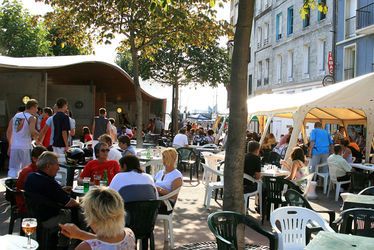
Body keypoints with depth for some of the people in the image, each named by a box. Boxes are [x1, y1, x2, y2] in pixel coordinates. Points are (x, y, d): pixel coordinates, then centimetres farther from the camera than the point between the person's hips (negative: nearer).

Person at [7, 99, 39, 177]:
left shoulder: (15, 116, 13)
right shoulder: (31, 118, -6)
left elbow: (9, 132, 15)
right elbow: (32, 131, -22)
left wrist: (10, 145, 23)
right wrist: (39, 135, -2)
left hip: (14, 146, 5)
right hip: (25, 147, -5)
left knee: (13, 169, 9)